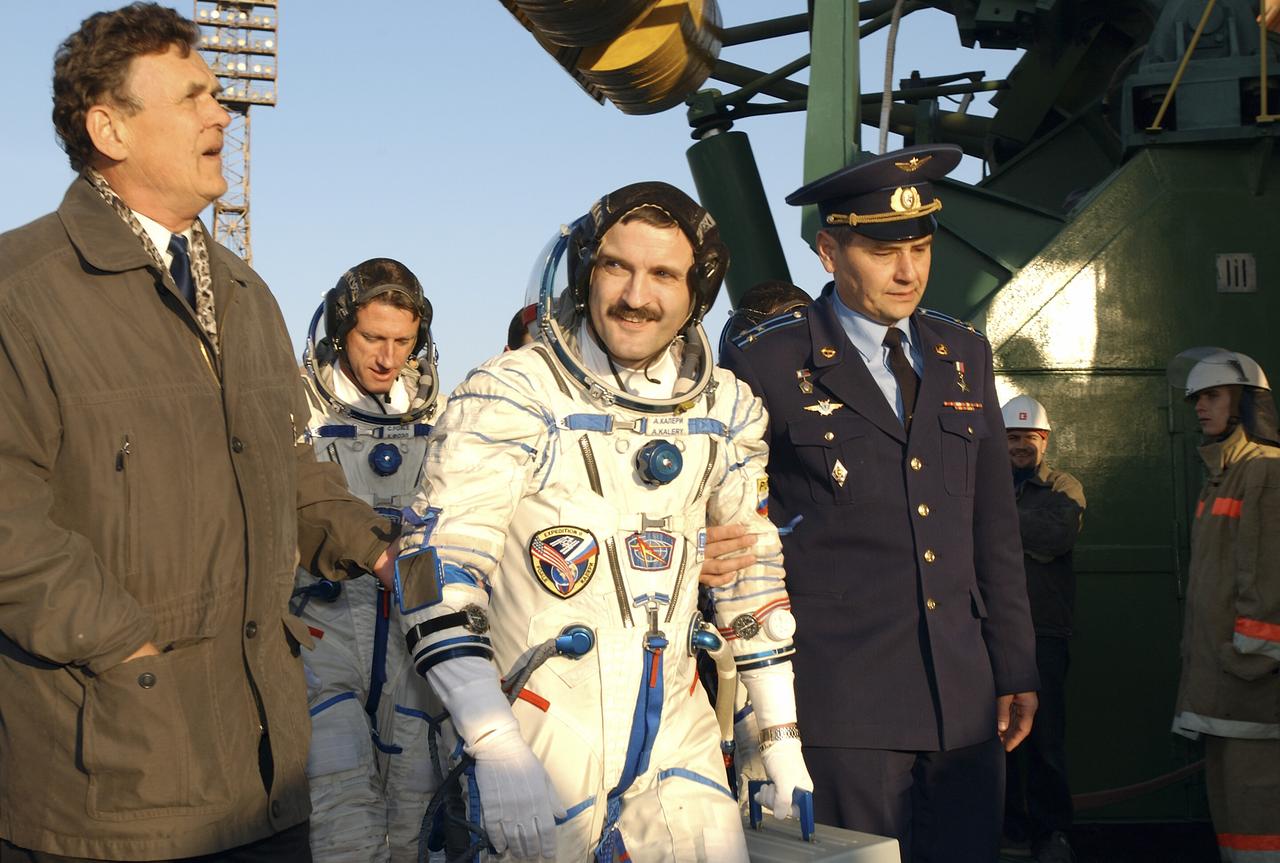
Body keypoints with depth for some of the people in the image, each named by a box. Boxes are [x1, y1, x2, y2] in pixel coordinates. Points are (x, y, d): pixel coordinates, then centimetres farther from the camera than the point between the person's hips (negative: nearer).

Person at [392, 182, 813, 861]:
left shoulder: (726, 409, 5)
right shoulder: (510, 395, -10)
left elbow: (753, 568, 15)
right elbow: (438, 568, -16)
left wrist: (782, 741, 13)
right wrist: (496, 751, -25)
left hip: (677, 749, 4)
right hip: (542, 753, -4)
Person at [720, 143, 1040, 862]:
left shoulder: (964, 355, 13)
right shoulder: (767, 365, -3)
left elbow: (995, 525, 14)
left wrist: (1016, 670, 11)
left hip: (965, 695, 5)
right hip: (843, 697, -4)